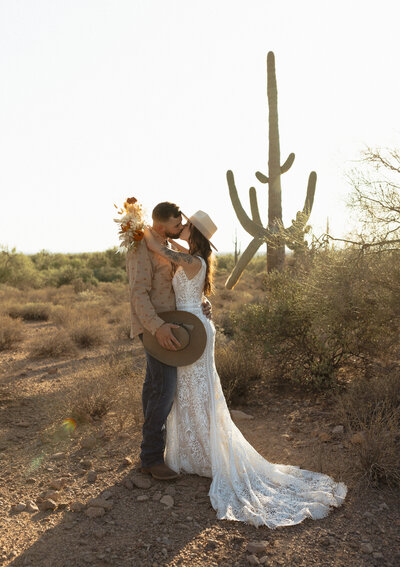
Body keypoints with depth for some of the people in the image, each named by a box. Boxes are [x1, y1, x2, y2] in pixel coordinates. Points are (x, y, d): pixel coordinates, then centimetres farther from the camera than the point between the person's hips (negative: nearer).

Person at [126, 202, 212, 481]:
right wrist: (158, 327, -34)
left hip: (169, 323, 9)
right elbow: (139, 293, -23)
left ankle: (153, 441, 28)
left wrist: (202, 302, -4)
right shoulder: (141, 249, -16)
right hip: (155, 326, -9)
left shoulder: (172, 247, 12)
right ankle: (151, 457, -1)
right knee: (165, 387, -12)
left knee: (154, 384, 16)